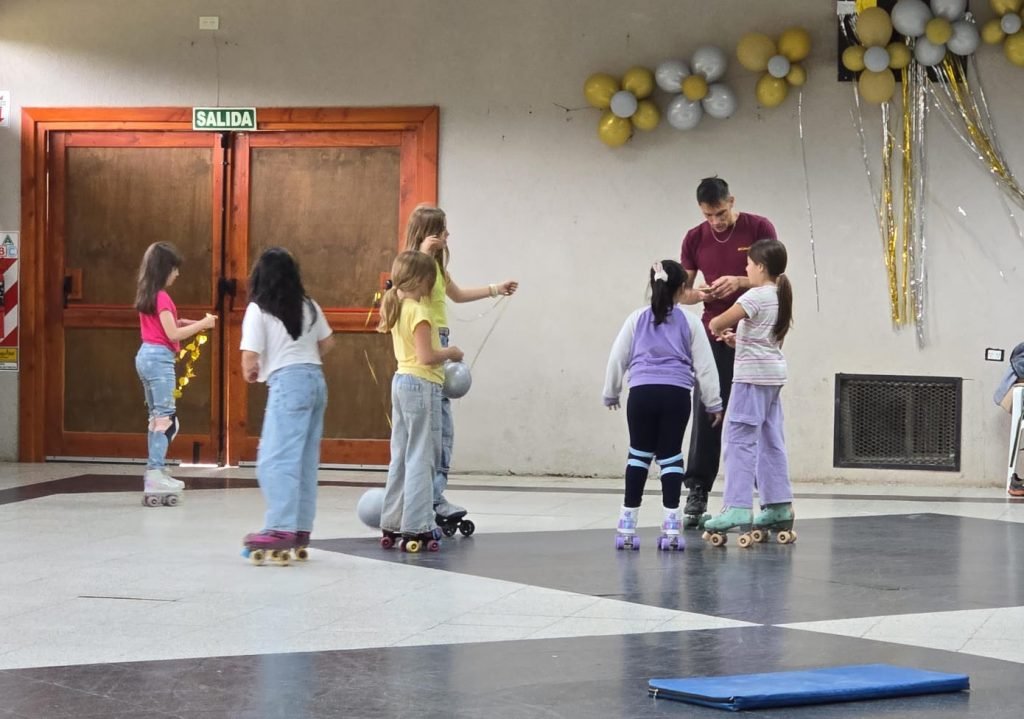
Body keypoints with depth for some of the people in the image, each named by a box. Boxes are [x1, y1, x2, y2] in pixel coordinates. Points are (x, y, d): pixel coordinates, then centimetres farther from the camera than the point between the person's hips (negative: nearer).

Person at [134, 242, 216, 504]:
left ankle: (156, 472, 16)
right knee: (166, 418, -8)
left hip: (146, 356, 10)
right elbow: (172, 334, -17)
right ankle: (156, 474, -11)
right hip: (159, 358, -10)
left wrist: (185, 324, 13)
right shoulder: (162, 297, -15)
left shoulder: (147, 295, 12)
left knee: (157, 417, 14)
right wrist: (202, 324, -9)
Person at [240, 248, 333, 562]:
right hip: (316, 379, 7)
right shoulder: (309, 306, 14)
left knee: (276, 460, -12)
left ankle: (281, 529, -24)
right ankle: (301, 530, 13)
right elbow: (327, 342, 21)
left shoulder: (258, 310, -4)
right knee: (306, 461, 11)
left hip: (287, 383, -7)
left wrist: (250, 372, 10)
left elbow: (250, 356, -10)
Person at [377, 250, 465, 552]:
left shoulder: (396, 307, 9)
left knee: (401, 457, 13)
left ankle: (392, 525, 16)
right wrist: (451, 352, -6)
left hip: (401, 381, 9)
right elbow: (426, 356, -22)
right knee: (421, 458, -6)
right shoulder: (420, 312, -17)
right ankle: (416, 528, -7)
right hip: (422, 385, -9)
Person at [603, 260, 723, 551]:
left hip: (642, 393, 1)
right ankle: (671, 527, 0)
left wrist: (611, 394, 26)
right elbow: (704, 365, 8)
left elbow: (617, 359, 13)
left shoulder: (637, 319, 11)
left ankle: (628, 525, 6)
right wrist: (714, 403, 15)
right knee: (671, 456, 4)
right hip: (676, 395, -1)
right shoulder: (689, 321, 8)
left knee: (639, 455, 9)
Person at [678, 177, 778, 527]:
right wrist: (698, 294, -14)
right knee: (707, 413, -2)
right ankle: (697, 492, 0)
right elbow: (682, 292, 9)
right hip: (714, 335, 2)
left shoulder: (759, 228, -4)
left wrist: (739, 282, -21)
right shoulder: (695, 238, 4)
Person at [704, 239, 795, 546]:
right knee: (771, 441, 12)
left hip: (753, 376, -9)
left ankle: (738, 507, -15)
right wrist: (737, 339, 11)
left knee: (740, 439, -10)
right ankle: (779, 505, 14)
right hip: (774, 374, 9)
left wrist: (715, 326, 5)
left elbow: (720, 322, -18)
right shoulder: (779, 296, 14)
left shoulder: (756, 296, -14)